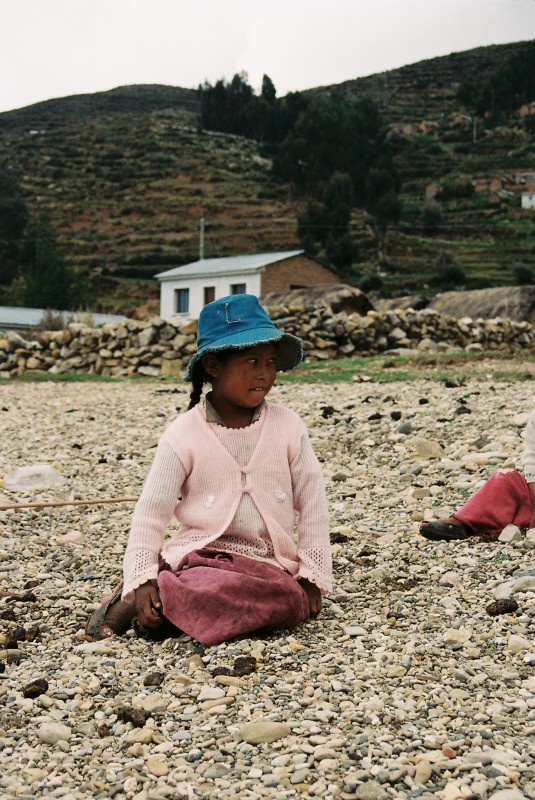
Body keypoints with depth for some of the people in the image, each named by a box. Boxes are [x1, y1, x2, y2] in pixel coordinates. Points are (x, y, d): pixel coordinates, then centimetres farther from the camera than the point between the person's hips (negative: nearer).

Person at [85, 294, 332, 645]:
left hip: (268, 564, 3)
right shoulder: (184, 435, -3)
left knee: (290, 600, -32)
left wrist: (312, 577, -1)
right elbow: (150, 514, -4)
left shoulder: (288, 427, 2)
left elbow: (313, 506, 6)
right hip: (197, 557, -3)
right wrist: (141, 579, -16)